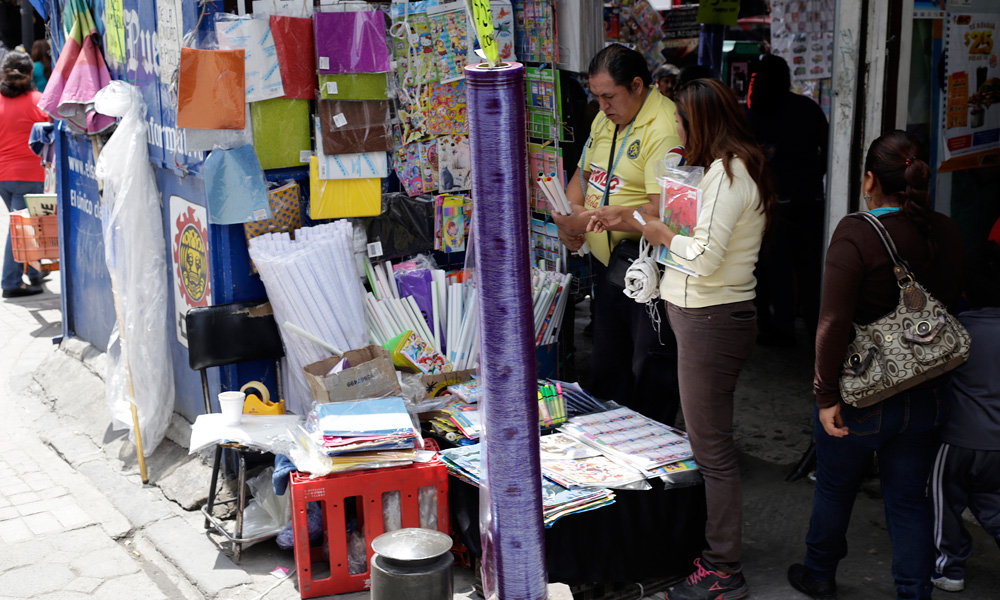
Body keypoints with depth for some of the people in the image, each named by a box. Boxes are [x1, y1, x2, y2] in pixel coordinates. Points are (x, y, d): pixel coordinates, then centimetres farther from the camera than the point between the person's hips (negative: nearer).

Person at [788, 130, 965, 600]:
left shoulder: (856, 234, -20)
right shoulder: (945, 233, -2)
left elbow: (833, 323, -25)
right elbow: (951, 304, 9)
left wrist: (826, 394, -18)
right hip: (925, 397, 4)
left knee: (835, 488, 18)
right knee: (909, 499, 15)